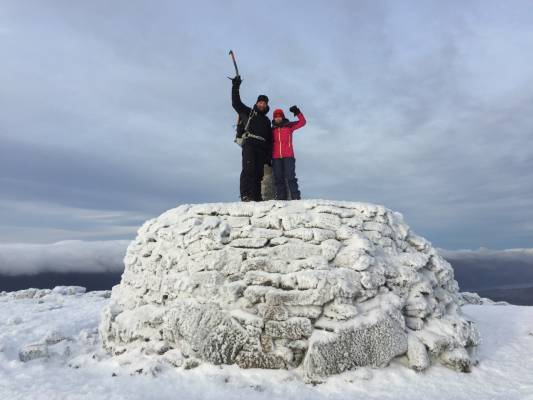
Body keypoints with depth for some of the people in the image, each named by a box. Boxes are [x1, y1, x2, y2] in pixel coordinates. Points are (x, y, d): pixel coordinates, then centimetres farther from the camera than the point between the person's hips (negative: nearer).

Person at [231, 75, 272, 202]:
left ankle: (256, 196, -3)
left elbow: (269, 139, 25)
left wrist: (269, 154, 15)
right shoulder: (248, 112, 19)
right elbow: (236, 103, 9)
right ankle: (245, 195, -27)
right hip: (249, 143, -5)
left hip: (262, 147, 5)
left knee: (259, 172, -2)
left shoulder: (267, 121, 29)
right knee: (249, 168, -20)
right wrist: (235, 87, 1)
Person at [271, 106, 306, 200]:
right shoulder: (272, 129, 16)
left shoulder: (289, 126, 9)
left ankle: (296, 197, -8)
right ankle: (281, 198, 4)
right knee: (278, 179, 2)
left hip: (288, 156, -3)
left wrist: (297, 112, -13)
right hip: (276, 157, 3)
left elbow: (302, 122, 0)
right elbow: (270, 143, 22)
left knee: (290, 177, -8)